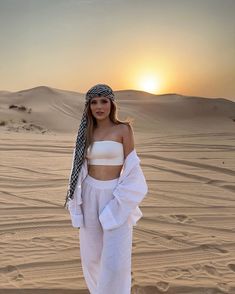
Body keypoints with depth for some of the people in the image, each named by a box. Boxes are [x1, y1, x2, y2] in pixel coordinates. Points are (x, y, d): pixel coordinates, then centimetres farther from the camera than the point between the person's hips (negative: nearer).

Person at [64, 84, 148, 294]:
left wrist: (126, 201, -10)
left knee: (115, 258, -6)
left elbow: (130, 166, -7)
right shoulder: (88, 132, 6)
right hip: (91, 195, 5)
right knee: (92, 253, 14)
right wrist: (78, 199, 7)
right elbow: (84, 167, 9)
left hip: (115, 196, -4)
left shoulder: (124, 129, -7)